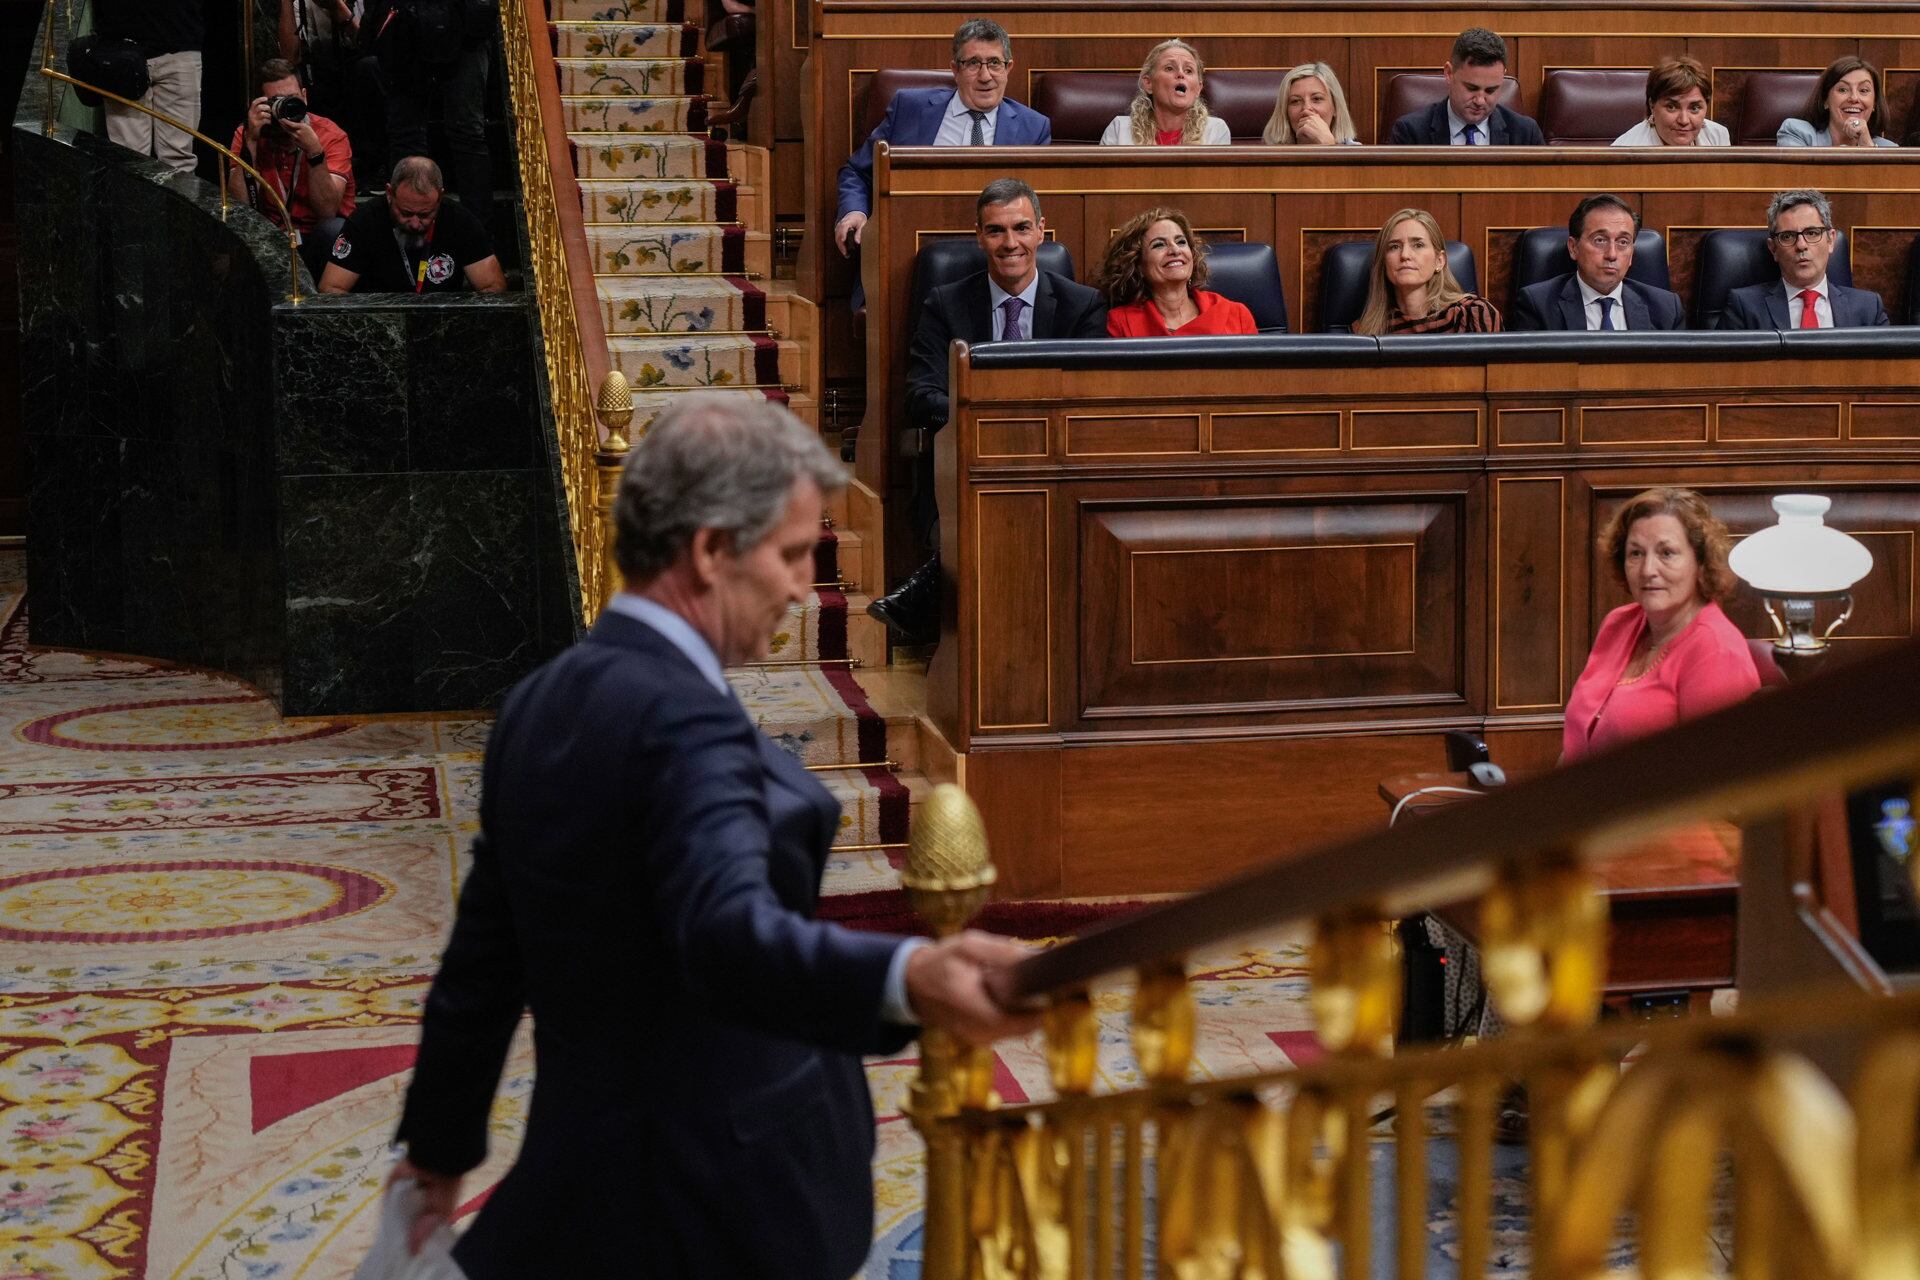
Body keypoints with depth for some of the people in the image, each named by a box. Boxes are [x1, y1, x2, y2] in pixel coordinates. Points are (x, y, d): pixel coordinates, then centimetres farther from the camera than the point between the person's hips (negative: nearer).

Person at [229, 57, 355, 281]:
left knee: (333, 229, -34)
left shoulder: (331, 135, -11)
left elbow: (327, 211, -22)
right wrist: (251, 141, -22)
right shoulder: (247, 134, -4)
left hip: (318, 238, -2)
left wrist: (313, 150, -32)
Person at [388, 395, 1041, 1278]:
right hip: (723, 1201, -8)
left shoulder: (541, 705, 4)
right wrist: (907, 980, -57)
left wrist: (440, 1141, 23)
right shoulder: (680, 721, -23)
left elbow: (483, 953, 12)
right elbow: (733, 934, -40)